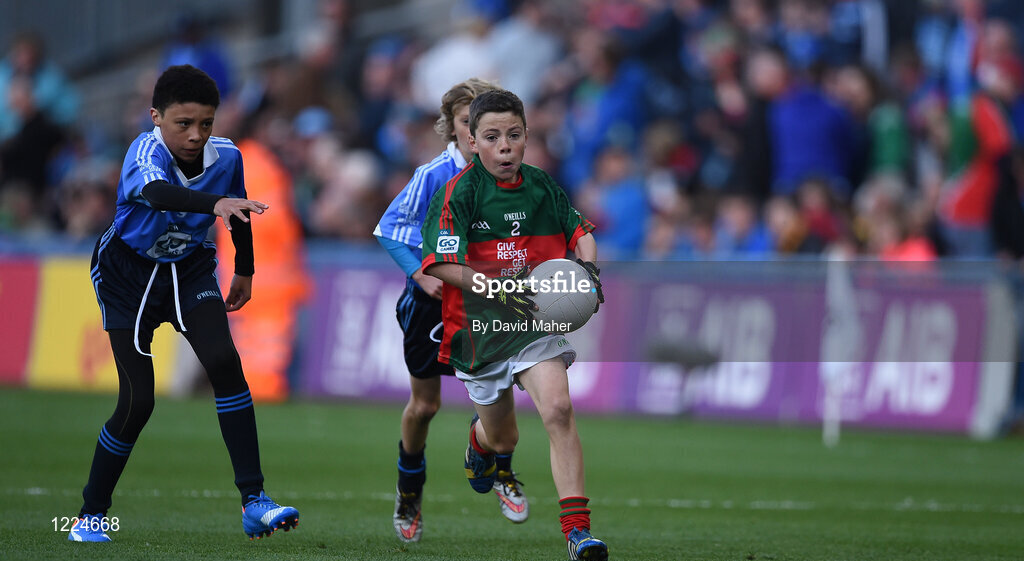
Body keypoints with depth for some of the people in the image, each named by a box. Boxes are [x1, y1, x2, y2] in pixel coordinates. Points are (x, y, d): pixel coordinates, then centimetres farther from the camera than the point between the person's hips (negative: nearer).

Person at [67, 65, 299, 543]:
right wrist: (216, 204, -71)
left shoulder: (225, 156, -13)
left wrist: (245, 271, 22)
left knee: (223, 360, -22)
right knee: (137, 401, -8)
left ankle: (253, 501, -23)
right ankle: (91, 513, 13)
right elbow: (158, 193, -53)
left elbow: (238, 209, 9)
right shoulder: (145, 152, -29)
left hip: (189, 271, 3)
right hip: (127, 274, -3)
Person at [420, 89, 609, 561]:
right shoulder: (459, 193, -12)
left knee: (558, 408, -22)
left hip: (535, 323, 1)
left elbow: (580, 230, 16)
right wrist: (498, 289, -28)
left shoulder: (542, 186, 2)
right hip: (479, 328, -1)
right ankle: (480, 439, 55)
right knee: (503, 439, 14)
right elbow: (441, 264, -19)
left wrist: (588, 266, -4)